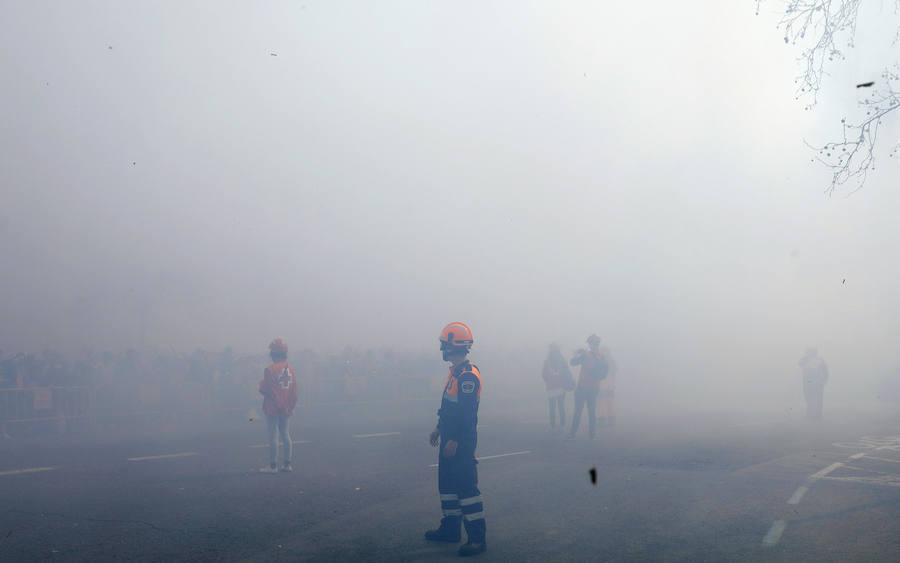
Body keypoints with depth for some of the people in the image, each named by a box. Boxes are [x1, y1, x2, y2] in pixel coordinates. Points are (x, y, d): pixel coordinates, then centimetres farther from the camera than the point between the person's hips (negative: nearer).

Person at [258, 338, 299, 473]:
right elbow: (295, 393, 7)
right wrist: (290, 407, 15)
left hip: (273, 409, -6)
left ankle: (273, 465, 1)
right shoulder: (291, 370, 5)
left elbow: (265, 390, -15)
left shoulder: (270, 370, -15)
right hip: (286, 410, 6)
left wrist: (261, 385, 8)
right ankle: (287, 464, 16)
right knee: (286, 435, 13)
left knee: (273, 436, -2)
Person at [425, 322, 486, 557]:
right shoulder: (455, 371, 12)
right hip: (450, 437, 11)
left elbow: (466, 412, -25)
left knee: (466, 485, -8)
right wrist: (439, 429, 25)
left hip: (461, 440, -11)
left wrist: (455, 440, -25)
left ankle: (477, 537, -3)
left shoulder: (468, 375, -20)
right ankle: (450, 528, 30)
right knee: (447, 482, 18)